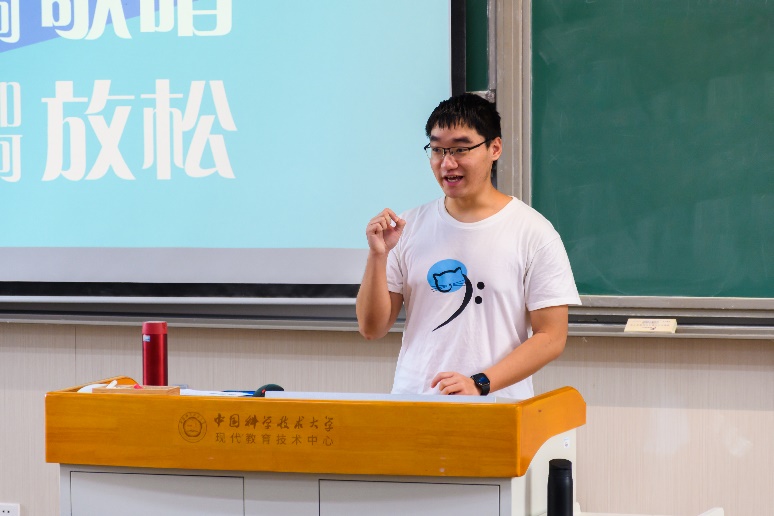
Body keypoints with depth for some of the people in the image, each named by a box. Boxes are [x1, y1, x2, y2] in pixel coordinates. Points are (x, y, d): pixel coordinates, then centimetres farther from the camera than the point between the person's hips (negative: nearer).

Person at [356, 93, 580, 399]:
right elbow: (372, 329, 12)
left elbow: (551, 337, -2)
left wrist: (480, 384, -12)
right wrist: (377, 256, -2)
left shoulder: (534, 233, 1)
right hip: (410, 405, 3)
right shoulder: (409, 227, 11)